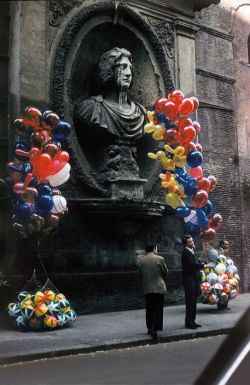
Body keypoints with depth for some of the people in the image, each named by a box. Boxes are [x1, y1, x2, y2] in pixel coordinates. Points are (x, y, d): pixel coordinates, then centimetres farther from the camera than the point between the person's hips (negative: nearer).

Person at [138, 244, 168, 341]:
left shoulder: (140, 261, 2)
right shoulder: (159, 259, -7)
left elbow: (141, 274, 7)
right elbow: (165, 273, 2)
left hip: (146, 288, 4)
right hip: (158, 287, -3)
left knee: (149, 309, 16)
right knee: (158, 309, 1)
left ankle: (150, 328, 23)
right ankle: (154, 329, -5)